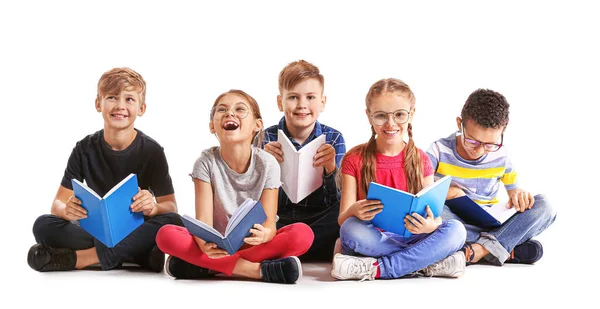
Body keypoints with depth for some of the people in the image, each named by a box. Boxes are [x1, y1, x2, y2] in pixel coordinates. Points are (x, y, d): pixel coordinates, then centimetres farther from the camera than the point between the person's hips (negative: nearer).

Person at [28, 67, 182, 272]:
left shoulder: (152, 151, -5)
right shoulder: (85, 149, -1)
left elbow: (171, 207, -6)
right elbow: (57, 204, -3)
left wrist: (154, 207, -32)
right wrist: (67, 210, -29)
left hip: (136, 233, -1)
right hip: (95, 231, 2)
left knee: (172, 222, -32)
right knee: (43, 226, -24)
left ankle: (81, 258, -31)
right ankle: (139, 256, -27)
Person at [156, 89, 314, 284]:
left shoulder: (267, 164, -8)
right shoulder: (206, 162, -8)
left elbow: (269, 223, -14)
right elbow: (203, 221, -16)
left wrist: (264, 234, -40)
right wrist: (205, 245, -40)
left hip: (253, 244, 0)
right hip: (217, 245, 0)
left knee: (302, 234, -28)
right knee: (166, 235, -27)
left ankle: (210, 267, -28)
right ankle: (255, 269, -33)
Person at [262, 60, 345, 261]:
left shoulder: (333, 138, 1)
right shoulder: (268, 138, 0)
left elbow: (339, 200, -4)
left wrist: (330, 169, -23)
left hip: (321, 218, 0)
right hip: (280, 218, 1)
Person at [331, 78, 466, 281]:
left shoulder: (420, 161, 6)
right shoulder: (355, 160, 0)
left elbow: (430, 212, 2)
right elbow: (342, 219, -4)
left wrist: (432, 225, -24)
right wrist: (353, 211, -29)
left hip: (408, 239, 2)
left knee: (455, 230, -25)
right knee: (352, 229, -35)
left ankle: (376, 269, -26)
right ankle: (428, 265, -25)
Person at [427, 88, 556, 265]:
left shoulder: (501, 157, 2)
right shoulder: (440, 151, -5)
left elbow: (513, 187, 13)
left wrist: (519, 194, -11)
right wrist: (444, 193, -24)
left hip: (489, 226, 3)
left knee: (543, 206, -17)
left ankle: (481, 249, -32)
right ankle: (509, 249, -31)